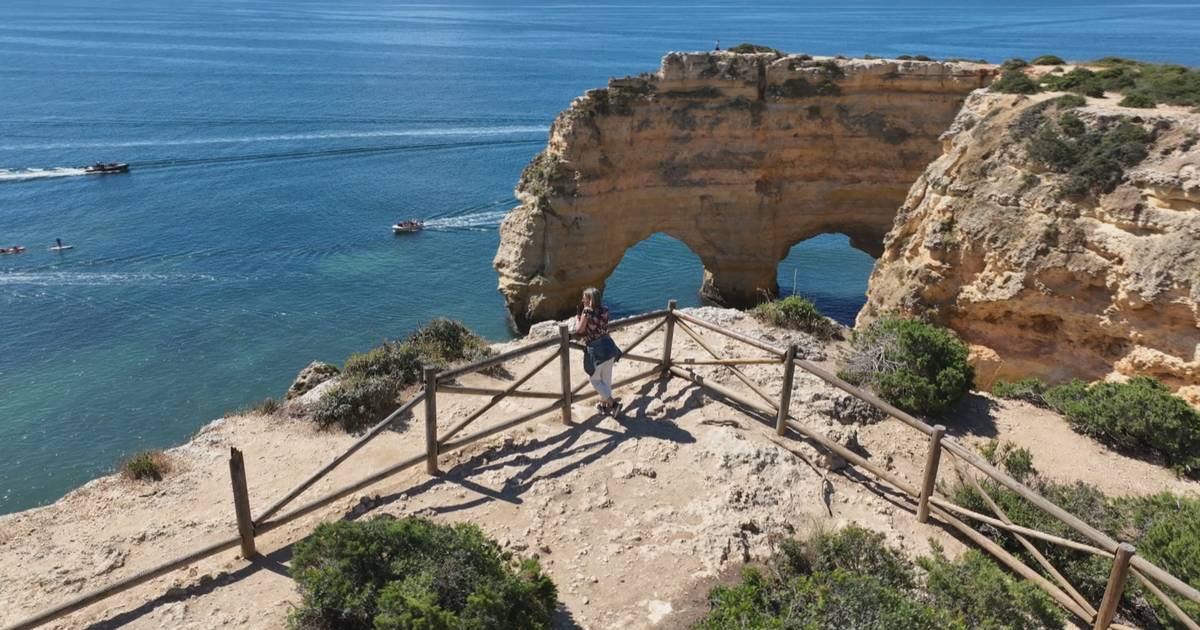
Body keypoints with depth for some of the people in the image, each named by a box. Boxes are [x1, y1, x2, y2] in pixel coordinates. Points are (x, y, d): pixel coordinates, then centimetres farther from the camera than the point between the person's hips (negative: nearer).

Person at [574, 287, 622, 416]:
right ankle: (604, 405, 34)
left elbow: (579, 330, -10)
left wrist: (577, 317, 4)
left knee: (595, 379, 11)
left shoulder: (587, 311, -18)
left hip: (595, 350, -7)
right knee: (606, 378, 20)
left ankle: (613, 403, 4)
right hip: (608, 346, 7)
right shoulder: (604, 310, 1)